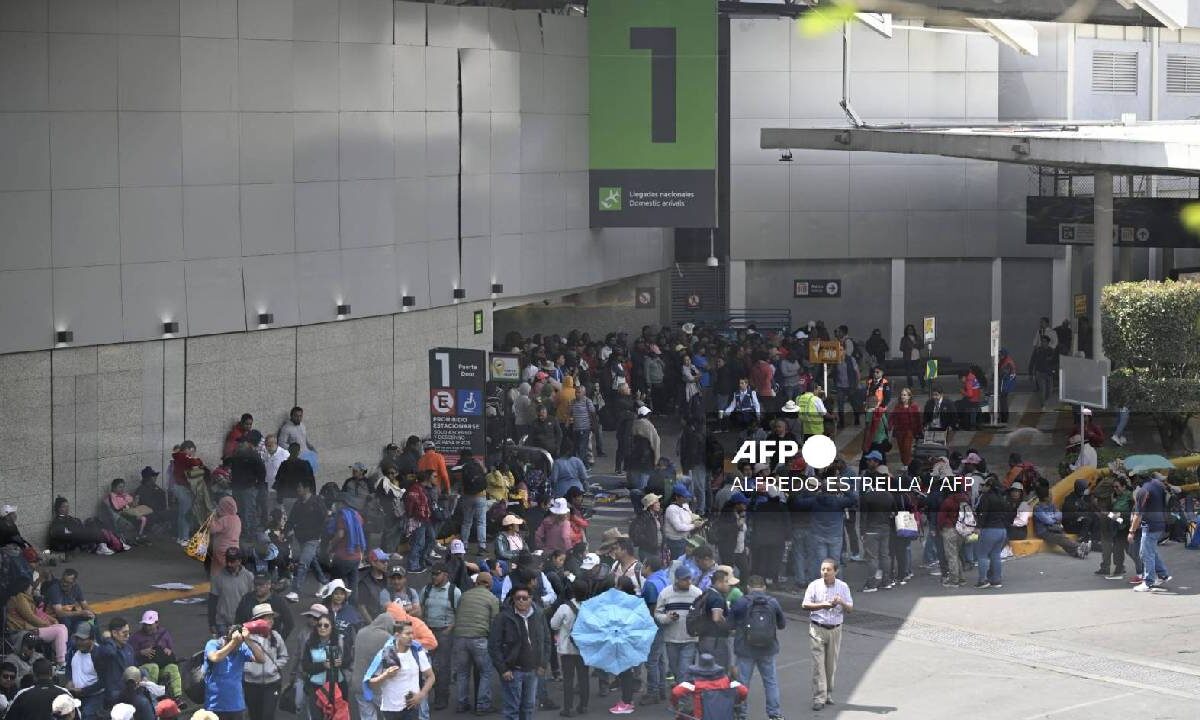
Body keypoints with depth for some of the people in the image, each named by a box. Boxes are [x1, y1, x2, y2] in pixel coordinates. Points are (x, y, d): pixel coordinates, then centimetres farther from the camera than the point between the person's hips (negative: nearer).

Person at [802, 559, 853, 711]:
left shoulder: (843, 587, 4)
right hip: (817, 629, -2)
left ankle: (828, 694, 23)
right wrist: (823, 605, -19)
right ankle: (819, 698, -9)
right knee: (818, 663, -8)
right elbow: (805, 605, -6)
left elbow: (850, 608, 3)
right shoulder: (814, 586, -2)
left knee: (831, 664, 9)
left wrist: (841, 603, -18)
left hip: (835, 629, 2)